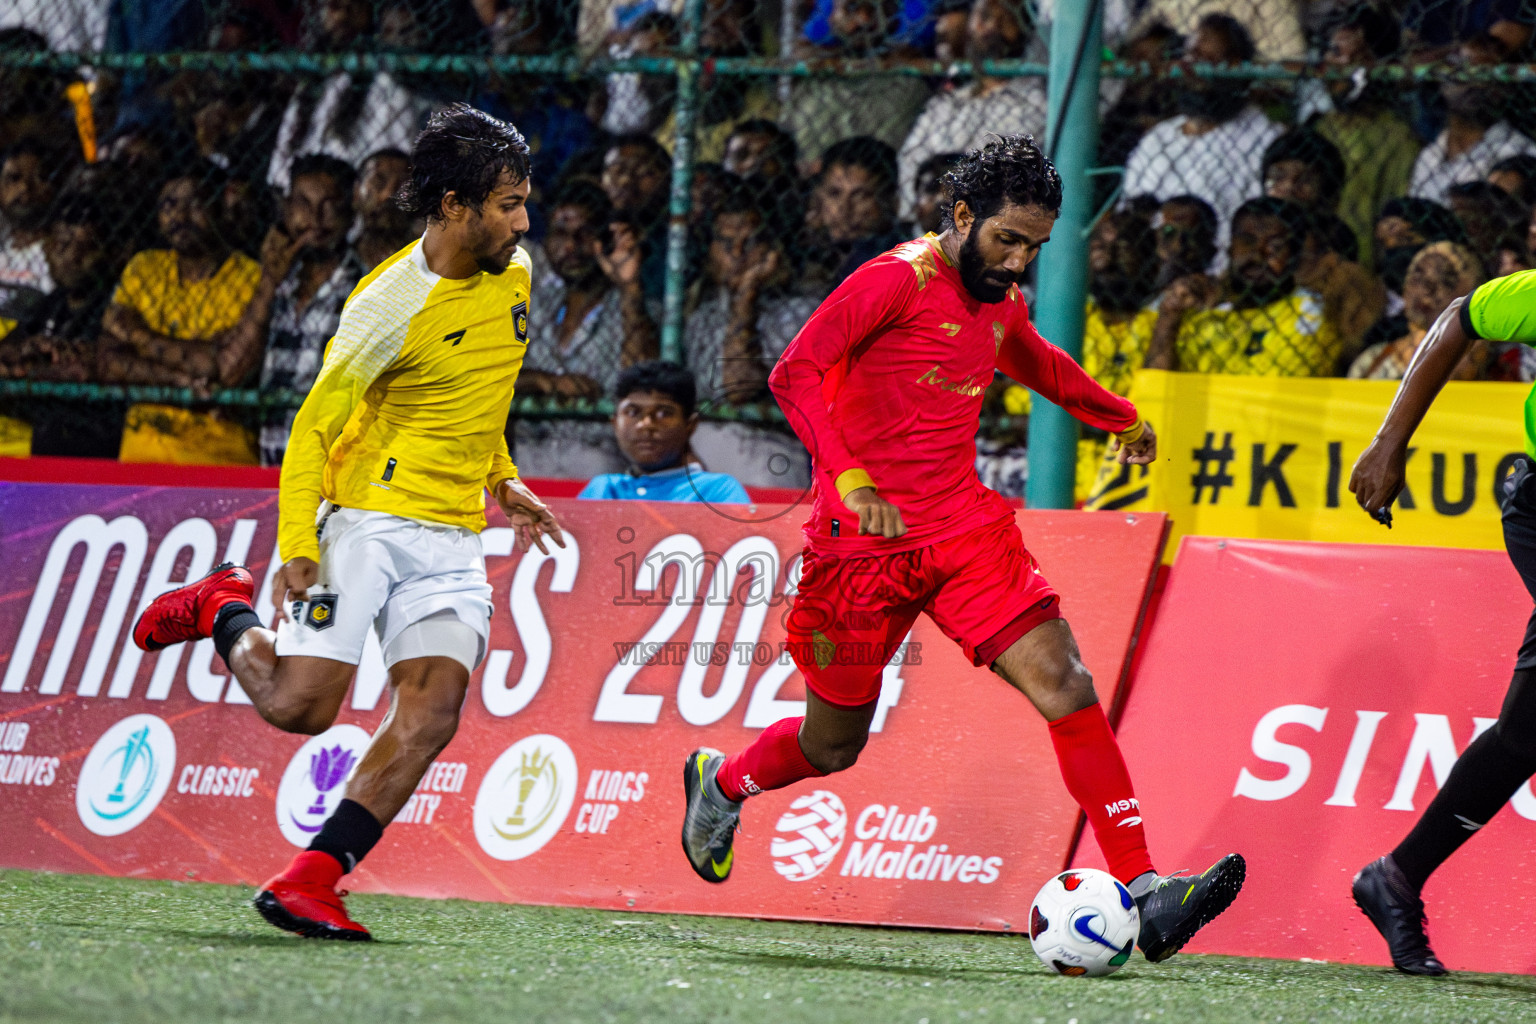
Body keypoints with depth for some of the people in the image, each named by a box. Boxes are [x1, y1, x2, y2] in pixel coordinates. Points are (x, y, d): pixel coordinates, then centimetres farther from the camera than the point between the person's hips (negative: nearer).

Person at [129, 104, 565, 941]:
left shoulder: (512, 275, 7)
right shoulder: (391, 303, -15)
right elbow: (312, 429, -10)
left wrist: (501, 479, 20)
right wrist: (296, 545, -18)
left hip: (454, 540, 6)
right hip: (369, 518, -6)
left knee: (431, 713, -14)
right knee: (299, 706, -12)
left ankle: (305, 884, -15)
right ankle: (224, 610, 20)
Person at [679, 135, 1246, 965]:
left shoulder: (999, 304, 12)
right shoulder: (898, 280, -12)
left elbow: (1038, 363, 37)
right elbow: (795, 374, -21)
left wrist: (1119, 418, 48)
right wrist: (849, 478, -32)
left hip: (964, 530, 6)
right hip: (864, 544, -6)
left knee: (1065, 686, -14)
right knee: (834, 746, 9)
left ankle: (1143, 893, -19)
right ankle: (722, 781, 43)